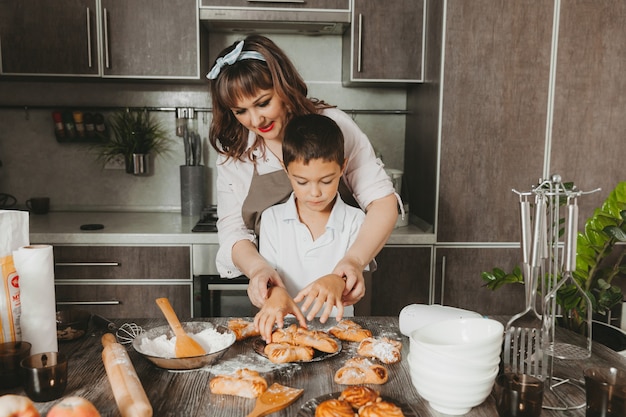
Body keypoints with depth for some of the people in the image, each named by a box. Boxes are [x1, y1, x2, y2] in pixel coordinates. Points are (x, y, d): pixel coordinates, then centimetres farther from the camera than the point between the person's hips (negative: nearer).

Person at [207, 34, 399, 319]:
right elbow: (232, 230, -2)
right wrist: (257, 268, -24)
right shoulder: (233, 154, 0)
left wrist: (355, 260, -27)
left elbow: (382, 201, -10)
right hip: (276, 295, 2)